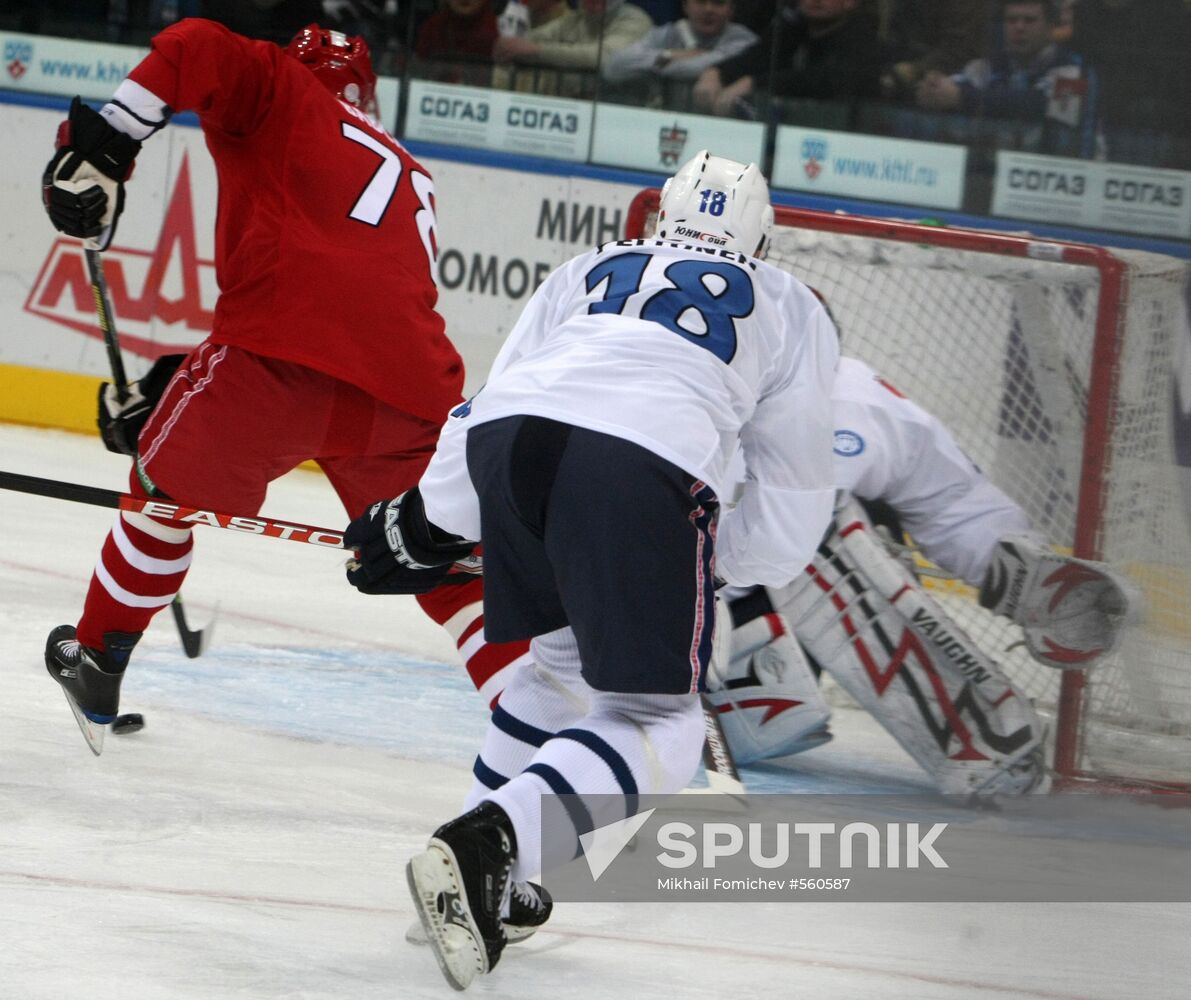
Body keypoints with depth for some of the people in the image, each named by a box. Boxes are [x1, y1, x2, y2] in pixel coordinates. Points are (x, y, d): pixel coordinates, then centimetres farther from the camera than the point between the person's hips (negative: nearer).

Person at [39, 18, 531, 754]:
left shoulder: (285, 96, 18)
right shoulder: (414, 180, 34)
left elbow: (196, 52, -5)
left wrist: (103, 141, -5)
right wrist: (169, 394, 32)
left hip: (284, 363, -4)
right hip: (410, 386, 4)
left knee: (167, 491, 22)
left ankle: (95, 670, 31)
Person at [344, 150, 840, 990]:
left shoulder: (590, 271, 36)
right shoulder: (792, 309, 30)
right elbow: (794, 496, 28)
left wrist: (421, 525, 43)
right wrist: (728, 568, 44)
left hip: (505, 441, 4)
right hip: (643, 470, -4)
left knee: (568, 657, 29)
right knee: (656, 728, 2)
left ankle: (478, 870, 25)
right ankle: (484, 847, -22)